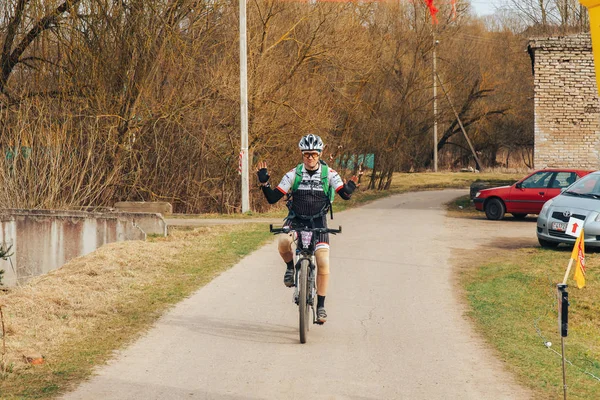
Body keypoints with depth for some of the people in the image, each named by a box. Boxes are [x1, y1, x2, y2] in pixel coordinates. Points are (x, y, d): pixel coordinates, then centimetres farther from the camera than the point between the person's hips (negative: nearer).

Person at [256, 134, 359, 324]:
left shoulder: (329, 174, -8)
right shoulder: (293, 174, -9)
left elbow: (345, 195, -18)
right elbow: (272, 198, -9)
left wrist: (350, 188, -40)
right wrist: (264, 182, -25)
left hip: (318, 221, 0)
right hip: (295, 219, 0)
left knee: (323, 263, -11)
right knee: (283, 243, -33)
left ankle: (321, 306, 1)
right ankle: (290, 267, 0)